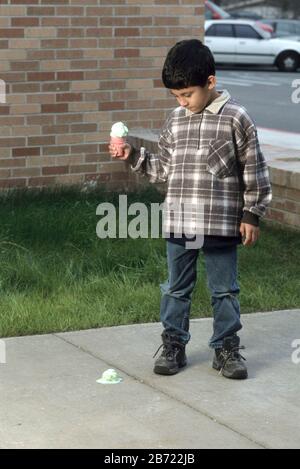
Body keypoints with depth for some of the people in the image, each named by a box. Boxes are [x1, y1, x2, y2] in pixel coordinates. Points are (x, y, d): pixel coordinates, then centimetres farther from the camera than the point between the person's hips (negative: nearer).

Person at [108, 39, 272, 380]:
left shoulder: (236, 118, -8)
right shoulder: (175, 120, 5)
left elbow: (254, 171, -4)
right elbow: (164, 169, 12)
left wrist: (252, 215, -5)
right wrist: (133, 156, -1)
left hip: (221, 225, -4)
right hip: (178, 224, 4)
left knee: (224, 290, 8)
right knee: (176, 288, 13)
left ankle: (226, 348, 20)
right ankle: (173, 345, 26)